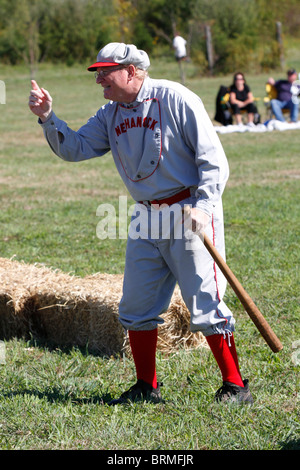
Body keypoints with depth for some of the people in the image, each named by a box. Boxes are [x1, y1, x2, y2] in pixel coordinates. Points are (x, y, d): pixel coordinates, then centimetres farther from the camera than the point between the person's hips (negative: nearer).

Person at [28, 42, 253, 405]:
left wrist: (203, 206, -24)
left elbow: (213, 158, -12)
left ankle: (235, 386, 0)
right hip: (146, 218, 7)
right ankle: (147, 388, 20)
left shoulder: (175, 99, -11)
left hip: (189, 214, -7)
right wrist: (48, 117, -8)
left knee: (205, 306, -9)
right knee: (135, 308, 7)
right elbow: (74, 149, 8)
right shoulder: (110, 115, 10)